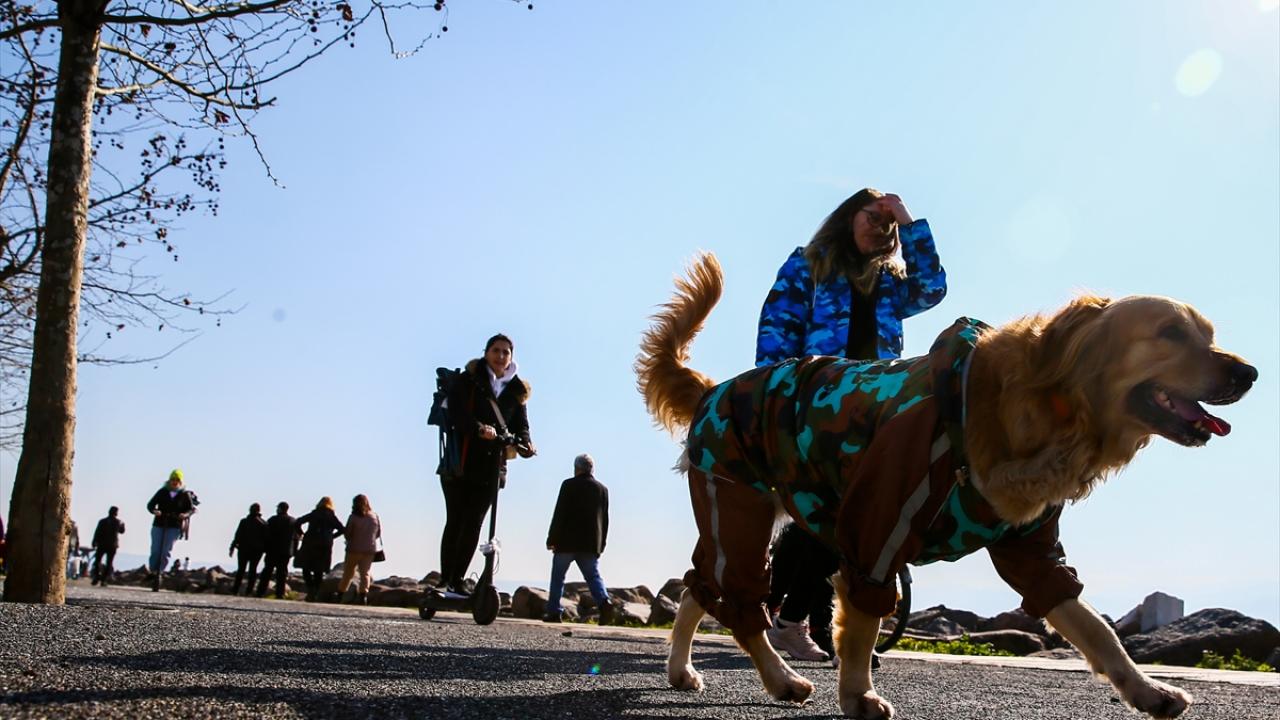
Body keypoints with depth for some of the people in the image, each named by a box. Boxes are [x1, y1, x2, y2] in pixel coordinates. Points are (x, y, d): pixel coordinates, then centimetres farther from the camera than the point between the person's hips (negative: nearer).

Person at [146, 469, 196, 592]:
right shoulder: (162, 492, 5)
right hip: (158, 524, 1)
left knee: (166, 552, -6)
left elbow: (192, 508, 5)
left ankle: (159, 572, 8)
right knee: (155, 550, -3)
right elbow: (150, 504, 3)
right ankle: (153, 572, 11)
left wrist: (186, 514, -17)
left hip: (174, 527, -1)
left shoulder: (185, 495, 3)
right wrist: (154, 511, -20)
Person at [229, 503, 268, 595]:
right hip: (257, 550, 0)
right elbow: (266, 538, -2)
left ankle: (235, 590, 4)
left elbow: (238, 536, -5)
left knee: (241, 569, 7)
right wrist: (266, 549, 7)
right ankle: (249, 590, 1)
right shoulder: (264, 523, -3)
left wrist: (232, 547, 1)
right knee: (253, 569, 6)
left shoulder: (244, 521, -5)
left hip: (244, 549, 0)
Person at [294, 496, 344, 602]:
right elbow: (342, 529, -6)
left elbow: (297, 523, -3)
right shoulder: (332, 517, 6)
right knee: (319, 571, 8)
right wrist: (331, 536, 5)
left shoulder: (313, 514, 4)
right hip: (325, 546, 1)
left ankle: (310, 589, -12)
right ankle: (315, 593, 3)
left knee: (306, 568, 8)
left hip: (310, 543, -1)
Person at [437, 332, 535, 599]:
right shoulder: (468, 380, 0)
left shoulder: (517, 390, 11)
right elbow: (457, 413, -16)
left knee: (473, 525, 2)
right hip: (461, 461, -3)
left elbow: (521, 425, 6)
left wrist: (524, 443, -15)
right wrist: (480, 428, -32)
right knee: (455, 521, -2)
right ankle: (444, 579, 3)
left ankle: (456, 581, 6)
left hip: (491, 467, 3)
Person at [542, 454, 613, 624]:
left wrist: (552, 539, -2)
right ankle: (604, 602, -19)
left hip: (567, 542, -3)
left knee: (558, 577, 7)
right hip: (591, 544, 3)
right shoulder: (602, 489, 10)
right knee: (593, 576, 4)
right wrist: (601, 545, 15)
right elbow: (605, 520, 11)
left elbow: (559, 514, -7)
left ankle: (553, 612, 5)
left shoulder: (569, 485, -3)